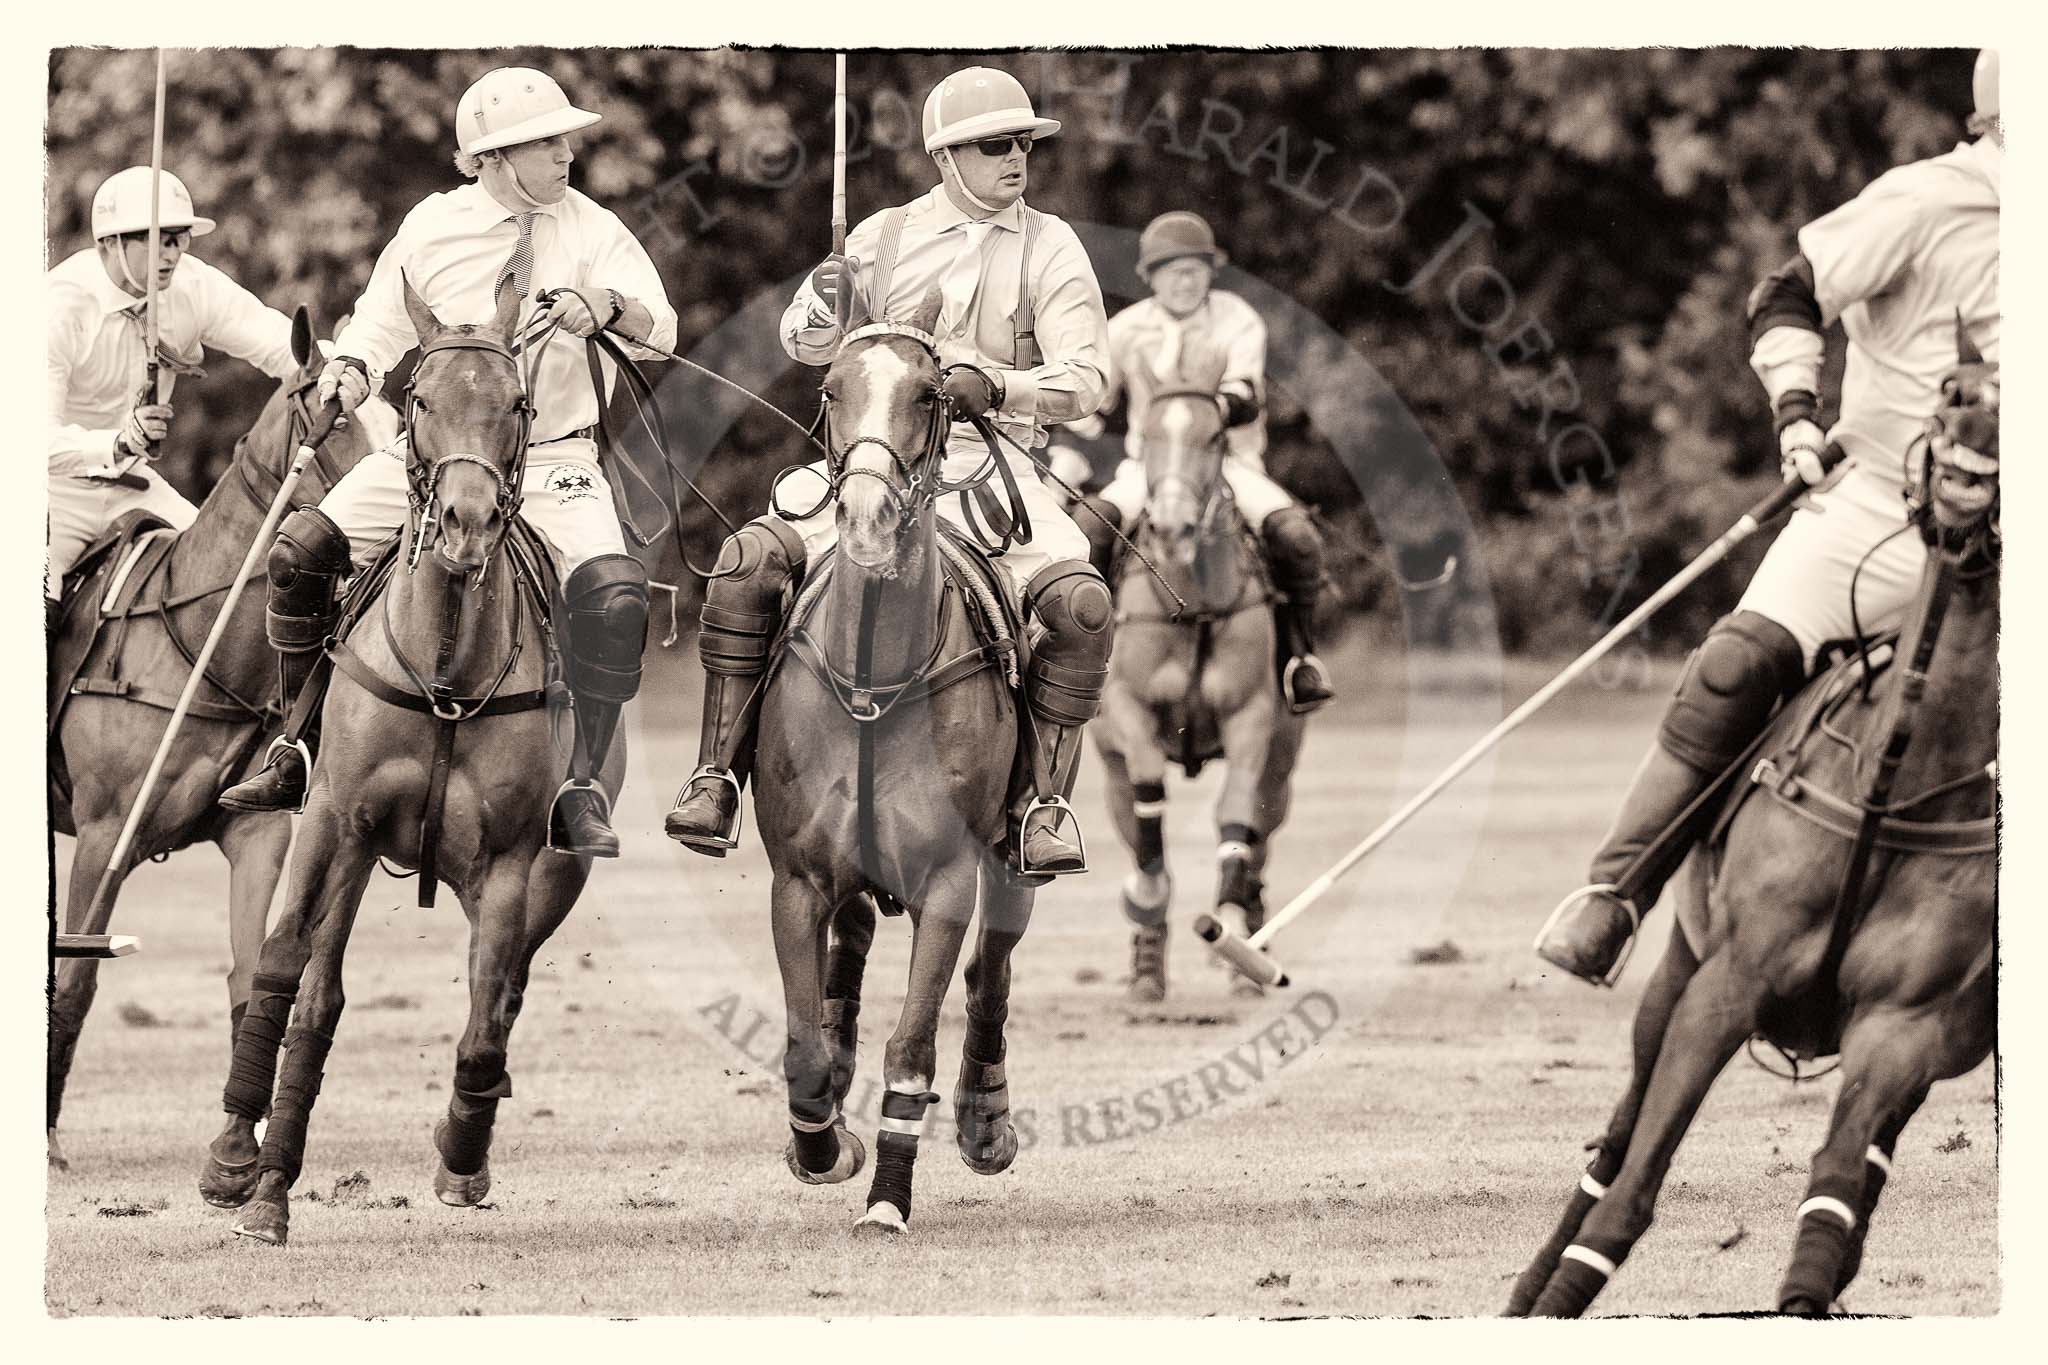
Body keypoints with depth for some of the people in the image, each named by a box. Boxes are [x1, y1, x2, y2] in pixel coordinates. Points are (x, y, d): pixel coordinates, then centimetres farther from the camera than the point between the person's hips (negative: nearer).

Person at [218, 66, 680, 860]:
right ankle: (301, 751, 3)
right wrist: (349, 371, -13)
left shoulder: (592, 229, -1)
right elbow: (382, 325, 10)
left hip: (549, 458, -2)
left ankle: (580, 790, -12)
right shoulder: (432, 228, 3)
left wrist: (605, 306, -32)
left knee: (614, 594, -27)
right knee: (302, 549, -13)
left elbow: (658, 331, -10)